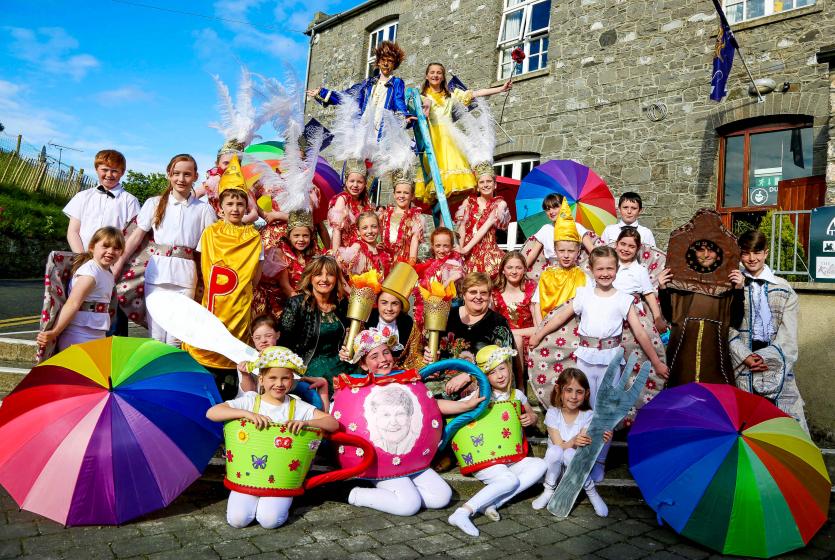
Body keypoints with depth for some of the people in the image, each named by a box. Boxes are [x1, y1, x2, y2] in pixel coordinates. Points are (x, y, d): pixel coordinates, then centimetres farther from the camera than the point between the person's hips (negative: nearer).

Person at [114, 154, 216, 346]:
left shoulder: (203, 209, 6)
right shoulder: (154, 203, 9)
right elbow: (136, 236, 8)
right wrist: (118, 264, 4)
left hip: (185, 275, -1)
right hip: (157, 273, 1)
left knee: (175, 339, -1)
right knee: (156, 335, 4)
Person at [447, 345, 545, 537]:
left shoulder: (517, 395, 8)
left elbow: (532, 416, 25)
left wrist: (530, 419, 2)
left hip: (510, 458, 6)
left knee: (539, 465, -17)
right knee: (509, 480, -31)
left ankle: (491, 503, -22)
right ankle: (463, 512, -31)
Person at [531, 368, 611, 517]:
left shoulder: (588, 415, -9)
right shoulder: (553, 413, -10)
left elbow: (584, 449, -17)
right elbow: (559, 445, -17)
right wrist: (574, 442, -40)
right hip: (556, 467, 0)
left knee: (570, 454, -33)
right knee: (554, 451, -32)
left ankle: (591, 492, -10)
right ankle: (549, 491, -10)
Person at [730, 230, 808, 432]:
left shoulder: (784, 289, 10)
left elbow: (788, 333, 3)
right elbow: (728, 329, 0)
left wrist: (766, 356, -9)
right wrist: (745, 357, -11)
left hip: (777, 364, 1)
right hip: (743, 364, -1)